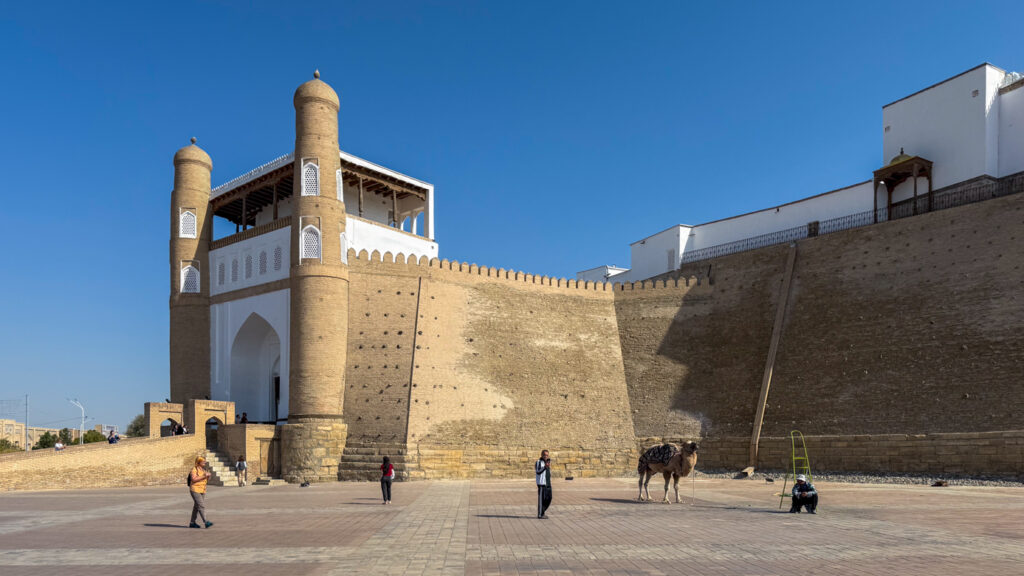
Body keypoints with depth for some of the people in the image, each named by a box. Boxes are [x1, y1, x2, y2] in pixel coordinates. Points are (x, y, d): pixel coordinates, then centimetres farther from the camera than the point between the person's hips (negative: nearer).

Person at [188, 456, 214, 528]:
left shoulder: (203, 470, 13)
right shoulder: (194, 470, -9)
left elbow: (207, 480, 15)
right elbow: (193, 479, -22)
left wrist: (208, 476, -5)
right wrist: (203, 476, -23)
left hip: (202, 491, 8)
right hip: (195, 490, -8)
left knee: (196, 507, 11)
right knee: (201, 506, -15)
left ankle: (192, 523, 19)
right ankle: (206, 522, -20)